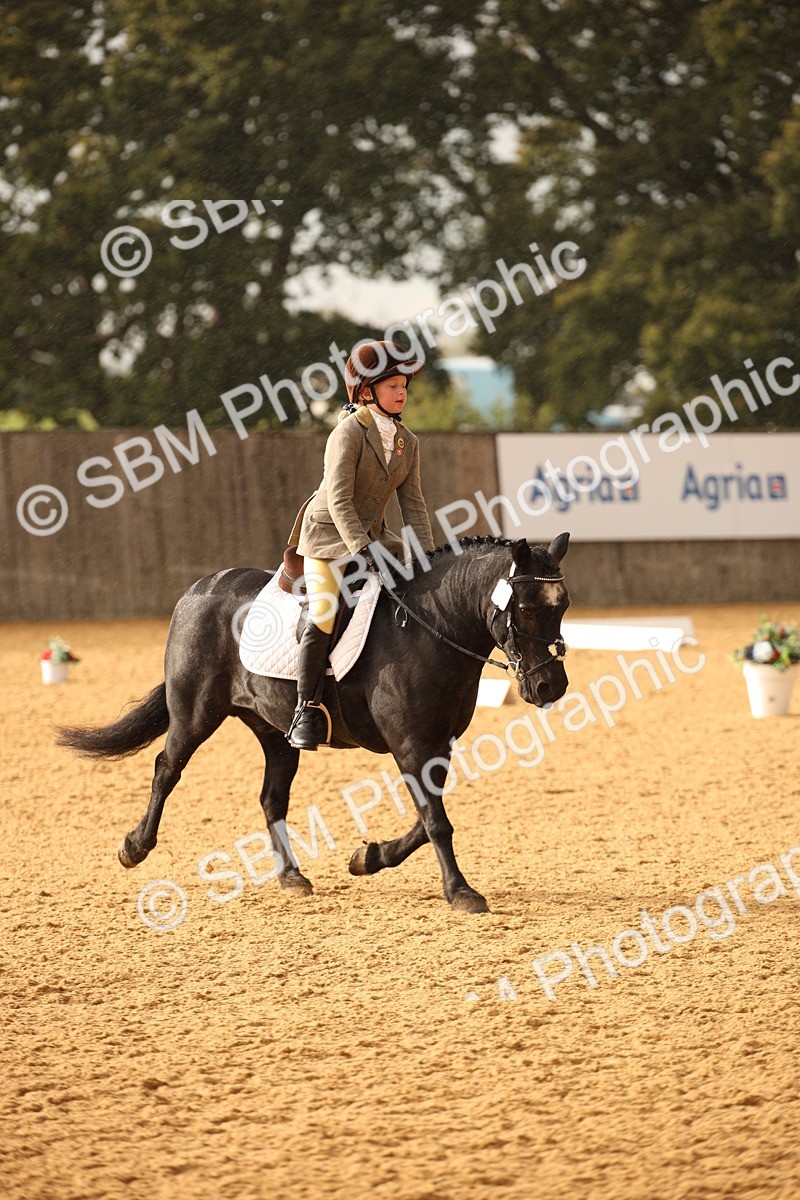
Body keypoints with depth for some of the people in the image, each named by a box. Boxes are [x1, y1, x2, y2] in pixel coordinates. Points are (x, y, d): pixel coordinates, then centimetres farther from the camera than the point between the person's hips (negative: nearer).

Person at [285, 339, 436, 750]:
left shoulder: (407, 442, 4)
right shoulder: (350, 432, -16)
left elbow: (413, 505, 6)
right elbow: (339, 500, -21)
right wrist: (362, 552, -28)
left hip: (374, 537, 7)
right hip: (328, 536, -7)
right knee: (324, 618, -22)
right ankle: (306, 710, -14)